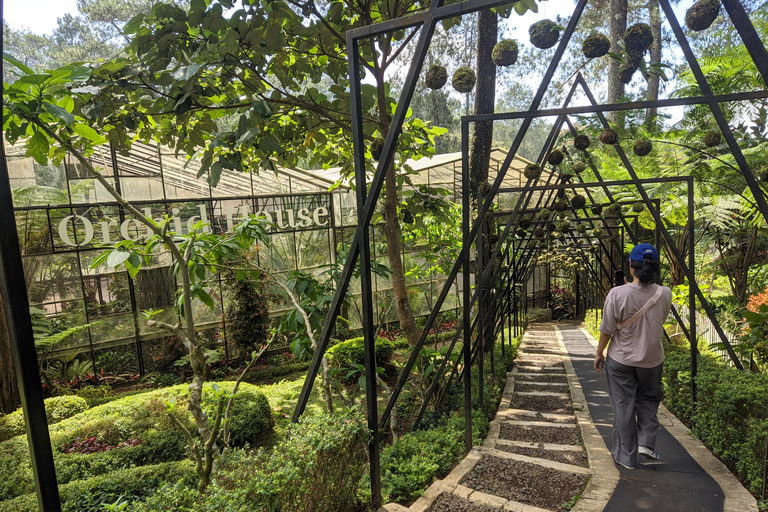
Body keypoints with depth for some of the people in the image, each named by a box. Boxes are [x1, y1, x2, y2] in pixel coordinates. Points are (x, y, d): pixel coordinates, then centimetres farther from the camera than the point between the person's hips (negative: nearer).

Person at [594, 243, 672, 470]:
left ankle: (626, 456, 20)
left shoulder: (617, 294, -19)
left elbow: (607, 330, -12)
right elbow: (659, 321, 9)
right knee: (648, 400, 25)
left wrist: (599, 354, 3)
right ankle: (646, 442, 14)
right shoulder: (664, 294, -10)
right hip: (652, 359, 2)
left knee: (623, 407, 10)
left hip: (621, 359, -2)